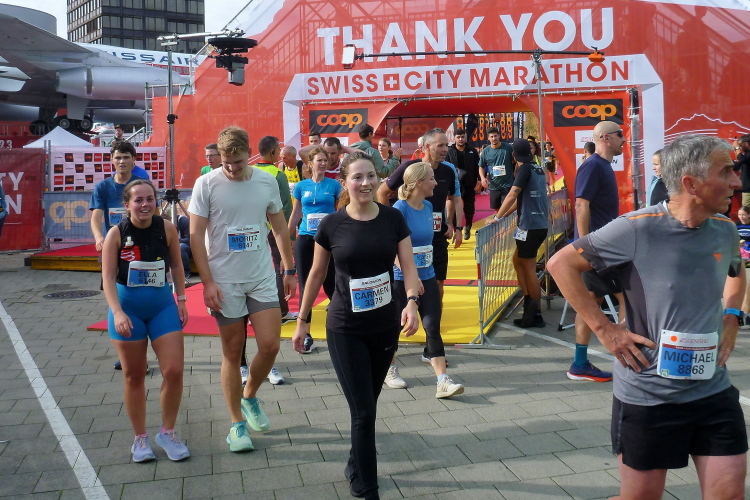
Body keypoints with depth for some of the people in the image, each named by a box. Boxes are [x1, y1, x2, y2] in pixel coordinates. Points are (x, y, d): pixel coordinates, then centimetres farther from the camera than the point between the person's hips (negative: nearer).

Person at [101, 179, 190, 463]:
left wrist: (180, 299, 3)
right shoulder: (117, 234, -12)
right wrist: (118, 313, -23)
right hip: (128, 309, -1)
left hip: (163, 306, 2)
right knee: (134, 376, 9)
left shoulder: (167, 229, -6)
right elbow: (108, 276, -13)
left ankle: (167, 432, 17)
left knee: (174, 371, -4)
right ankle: (140, 438, 24)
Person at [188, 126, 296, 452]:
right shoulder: (207, 184, -6)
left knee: (270, 345, -4)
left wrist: (289, 270, 11)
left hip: (263, 278, 3)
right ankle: (237, 423, 19)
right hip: (224, 282, -2)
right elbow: (196, 236, -6)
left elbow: (279, 228, 13)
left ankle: (250, 397, 26)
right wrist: (207, 282, -11)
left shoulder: (267, 181, 3)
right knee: (232, 352, 5)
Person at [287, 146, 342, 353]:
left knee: (330, 285, -1)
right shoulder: (301, 186, 6)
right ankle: (306, 335, 13)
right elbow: (295, 215, 13)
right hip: (305, 240, 2)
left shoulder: (334, 185, 1)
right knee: (305, 287, 4)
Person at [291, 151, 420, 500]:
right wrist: (302, 320, 8)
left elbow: (408, 265, -7)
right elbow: (317, 274, 3)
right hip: (345, 330, -3)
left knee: (367, 406, 17)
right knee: (364, 412, -3)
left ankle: (355, 467, 40)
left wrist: (411, 302, -26)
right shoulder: (332, 225, -8)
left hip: (385, 327, 3)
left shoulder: (393, 218, -3)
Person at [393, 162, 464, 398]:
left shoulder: (428, 207, 7)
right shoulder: (399, 209, -15)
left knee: (433, 326, -1)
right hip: (401, 279, -6)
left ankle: (443, 382, -4)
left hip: (427, 276, 6)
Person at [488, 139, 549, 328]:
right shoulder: (538, 169, 13)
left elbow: (512, 195, -21)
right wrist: (504, 215, 18)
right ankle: (529, 299, 10)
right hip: (540, 225, 8)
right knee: (518, 260, 18)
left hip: (530, 227, -8)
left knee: (529, 269, 1)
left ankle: (536, 315, 8)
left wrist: (497, 217, -17)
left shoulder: (525, 169, -11)